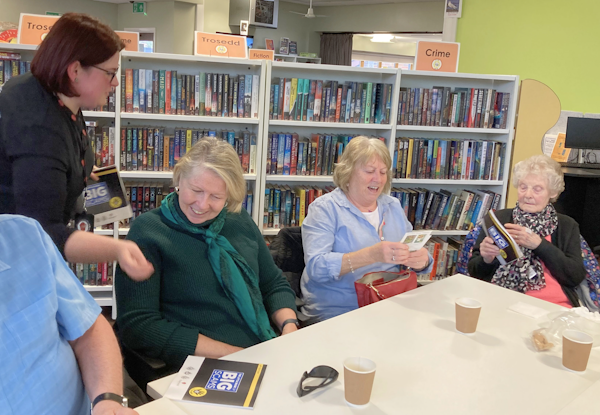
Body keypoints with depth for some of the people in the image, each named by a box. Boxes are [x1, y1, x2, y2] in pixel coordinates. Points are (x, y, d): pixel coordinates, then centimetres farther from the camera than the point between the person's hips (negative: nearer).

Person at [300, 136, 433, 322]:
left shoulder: (393, 206, 14)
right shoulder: (325, 208, -4)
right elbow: (316, 267, -17)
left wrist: (421, 260, -12)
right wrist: (371, 255, -30)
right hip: (336, 312, -5)